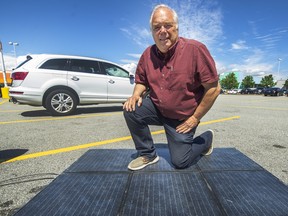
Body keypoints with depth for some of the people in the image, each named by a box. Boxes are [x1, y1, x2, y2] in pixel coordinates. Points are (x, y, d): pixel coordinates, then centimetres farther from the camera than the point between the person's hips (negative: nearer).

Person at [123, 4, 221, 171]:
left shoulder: (195, 49, -20)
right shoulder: (148, 54, -5)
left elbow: (214, 88, -18)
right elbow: (141, 81, 9)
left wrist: (195, 118, -13)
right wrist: (136, 95, -14)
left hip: (182, 119, -4)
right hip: (157, 109, 4)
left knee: (180, 161, 0)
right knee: (131, 109, -21)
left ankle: (207, 138, 31)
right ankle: (148, 155, 1)